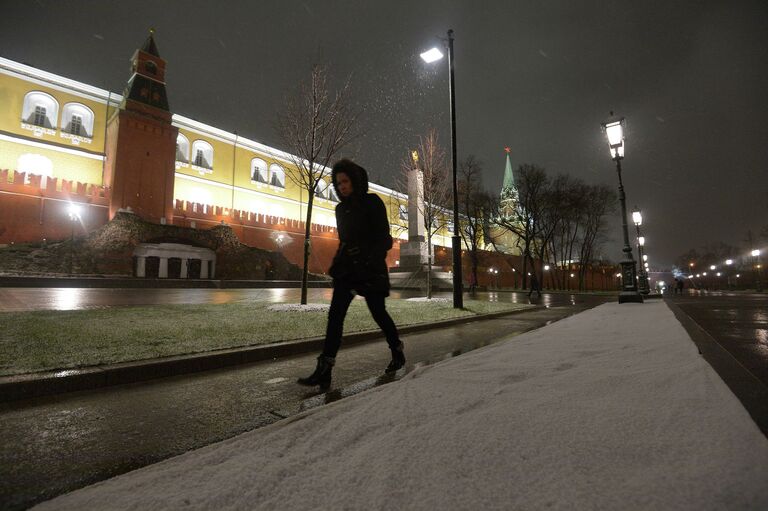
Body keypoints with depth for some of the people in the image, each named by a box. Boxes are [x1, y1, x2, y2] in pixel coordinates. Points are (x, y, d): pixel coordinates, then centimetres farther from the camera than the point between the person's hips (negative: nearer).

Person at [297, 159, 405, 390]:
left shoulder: (372, 202, -5)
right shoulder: (341, 208, 14)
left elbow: (384, 239, -10)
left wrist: (372, 261, -23)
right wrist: (335, 265, 14)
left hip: (370, 269, -5)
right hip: (347, 269, 6)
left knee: (378, 312, 6)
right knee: (335, 314, -6)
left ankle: (398, 352, 33)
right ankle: (324, 371, -6)